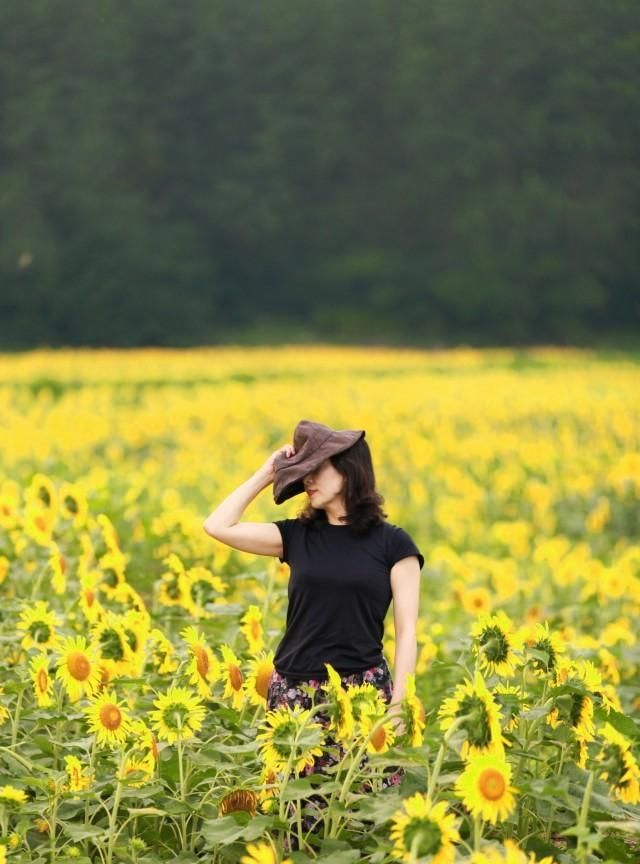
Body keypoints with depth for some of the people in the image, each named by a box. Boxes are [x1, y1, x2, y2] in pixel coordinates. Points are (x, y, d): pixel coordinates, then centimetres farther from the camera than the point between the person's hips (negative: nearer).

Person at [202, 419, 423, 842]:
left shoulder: (392, 543, 0)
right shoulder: (298, 536, 8)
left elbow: (406, 632, -2)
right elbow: (217, 526, 2)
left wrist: (398, 707, -8)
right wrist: (266, 474, 5)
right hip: (294, 694, 3)